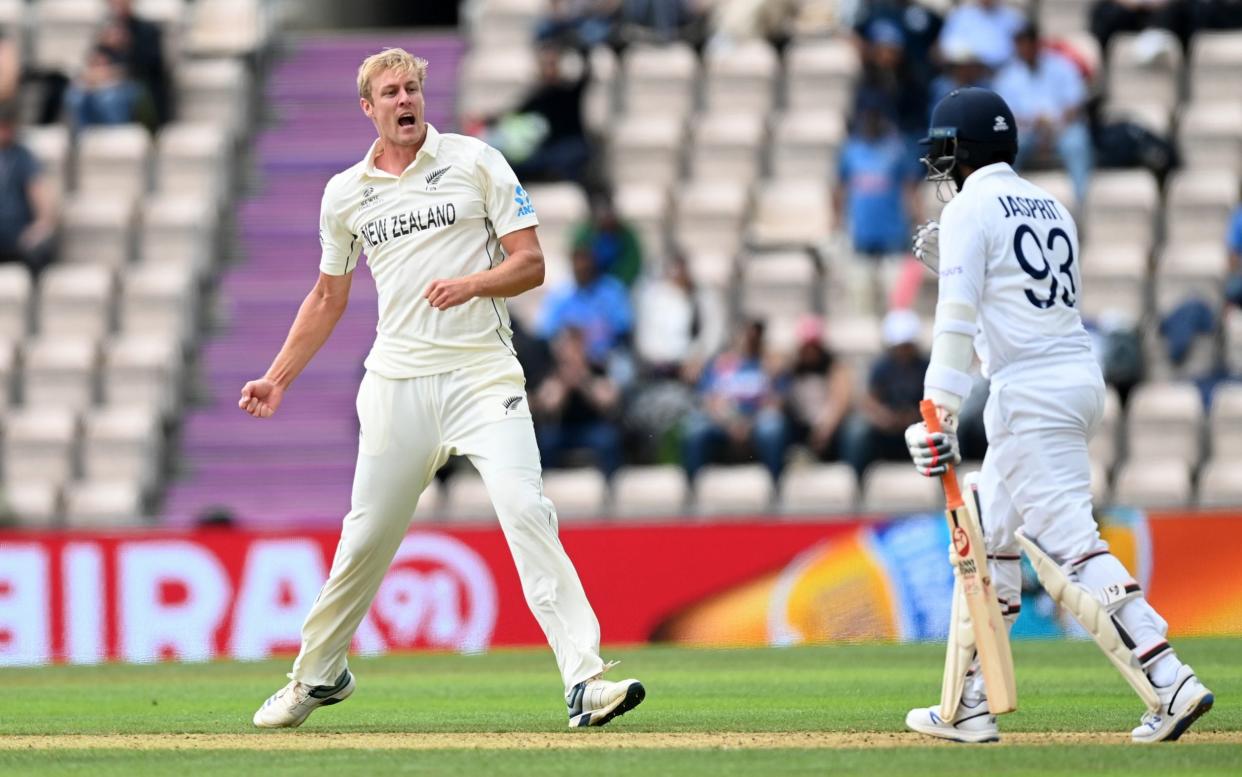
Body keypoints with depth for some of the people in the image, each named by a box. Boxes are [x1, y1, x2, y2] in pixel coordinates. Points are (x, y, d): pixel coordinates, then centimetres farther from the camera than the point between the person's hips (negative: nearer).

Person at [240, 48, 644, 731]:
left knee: (526, 513, -19)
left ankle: (584, 681, -24)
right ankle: (318, 674, 29)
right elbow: (328, 299, 23)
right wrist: (277, 380, 18)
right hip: (397, 384, 3)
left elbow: (530, 264, 1)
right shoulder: (345, 194, 11)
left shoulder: (476, 162, 3)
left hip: (483, 374, -3)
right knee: (368, 535, 8)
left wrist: (472, 283, -17)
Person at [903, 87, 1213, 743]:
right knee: (990, 536, 17)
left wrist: (939, 413, -18)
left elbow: (958, 315, -15)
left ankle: (1171, 681, -26)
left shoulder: (970, 209, -6)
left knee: (1072, 541, -15)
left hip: (1029, 391, -9)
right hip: (1079, 376, 9)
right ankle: (971, 704, 19)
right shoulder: (1050, 208, 18)